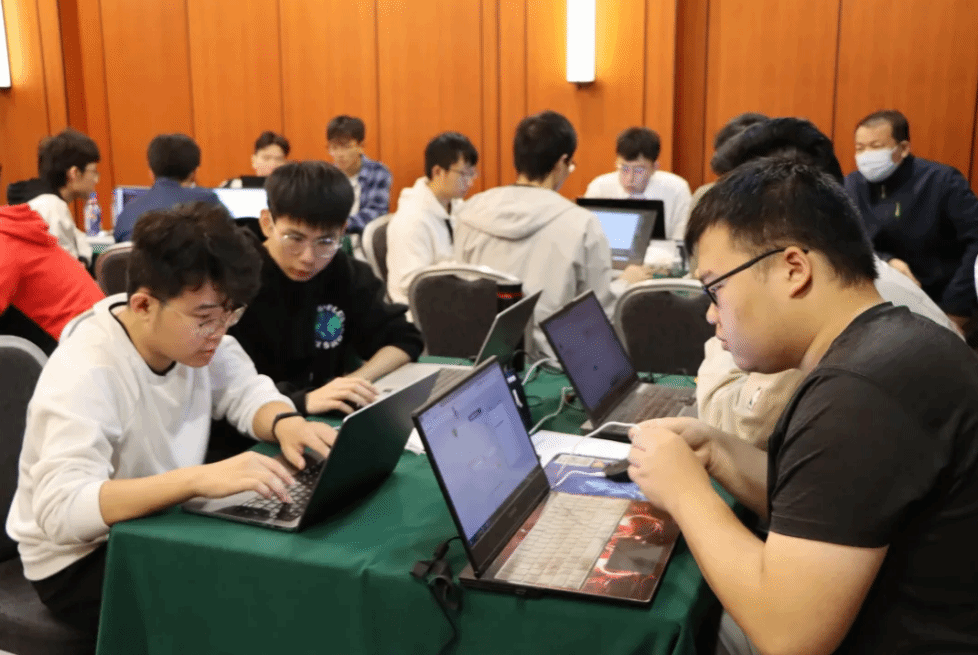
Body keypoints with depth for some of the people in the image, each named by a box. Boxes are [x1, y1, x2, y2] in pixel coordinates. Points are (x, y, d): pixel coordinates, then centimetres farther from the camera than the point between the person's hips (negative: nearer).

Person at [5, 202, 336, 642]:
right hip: (82, 560, -6)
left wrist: (286, 424, -27)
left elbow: (247, 392, -3)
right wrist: (199, 478, -51)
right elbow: (61, 511, -39)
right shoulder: (83, 376, -30)